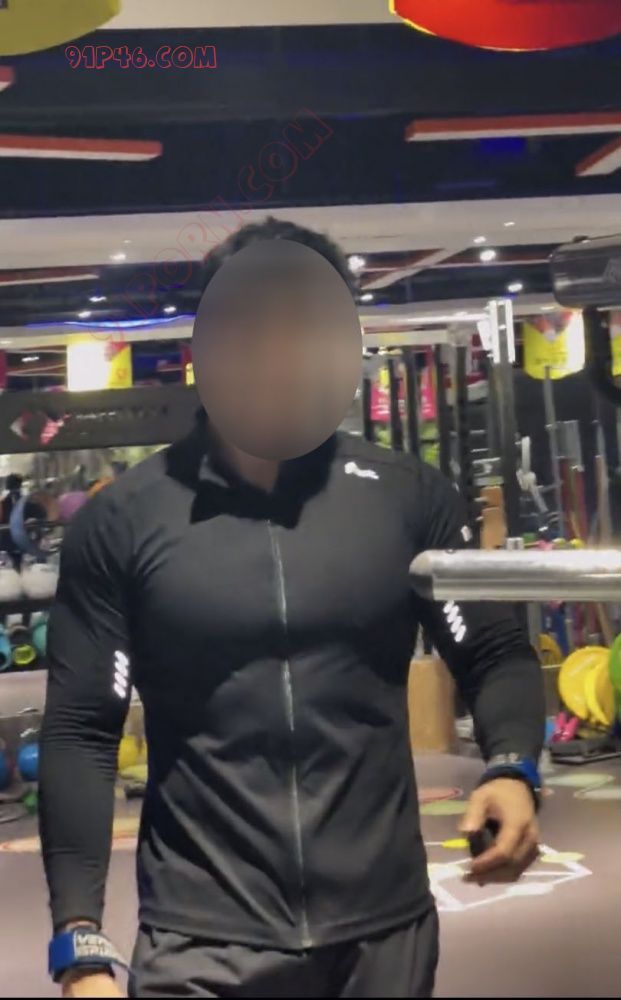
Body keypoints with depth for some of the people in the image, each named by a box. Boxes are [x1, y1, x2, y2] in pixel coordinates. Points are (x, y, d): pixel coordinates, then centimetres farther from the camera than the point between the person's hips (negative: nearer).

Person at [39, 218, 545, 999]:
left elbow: (495, 653, 7)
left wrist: (512, 769, -13)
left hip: (386, 929, 2)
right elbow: (81, 733, -4)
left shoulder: (410, 497, 0)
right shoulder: (119, 522, -4)